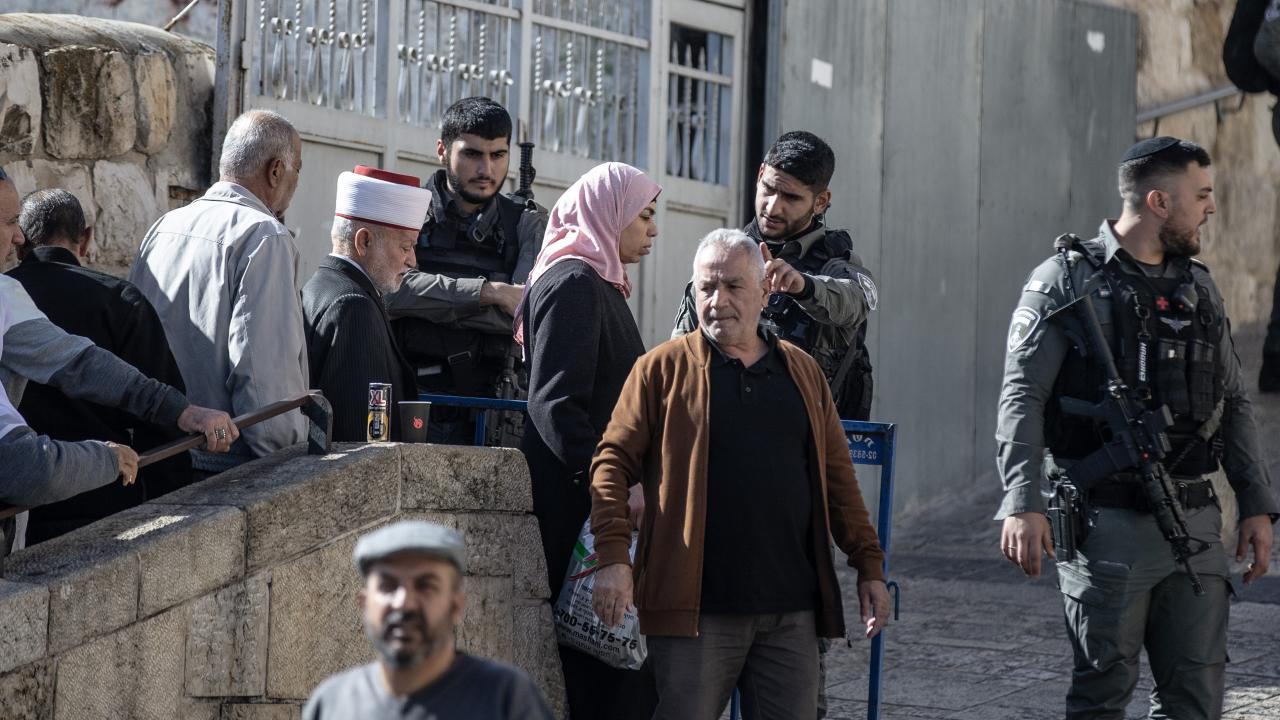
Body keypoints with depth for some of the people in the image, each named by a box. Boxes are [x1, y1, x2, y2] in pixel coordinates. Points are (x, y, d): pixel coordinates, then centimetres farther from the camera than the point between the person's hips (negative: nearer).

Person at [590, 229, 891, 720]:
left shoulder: (802, 372, 15)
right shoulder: (663, 369, 3)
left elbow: (836, 475, 18)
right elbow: (613, 461, -1)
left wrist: (869, 564, 13)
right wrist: (613, 556, -13)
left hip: (792, 612, 4)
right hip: (696, 611, -4)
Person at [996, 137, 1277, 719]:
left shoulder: (1199, 288, 15)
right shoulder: (1067, 282, -4)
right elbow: (1022, 398, -9)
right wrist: (1022, 503, -19)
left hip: (1194, 524, 5)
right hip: (1109, 525, -5)